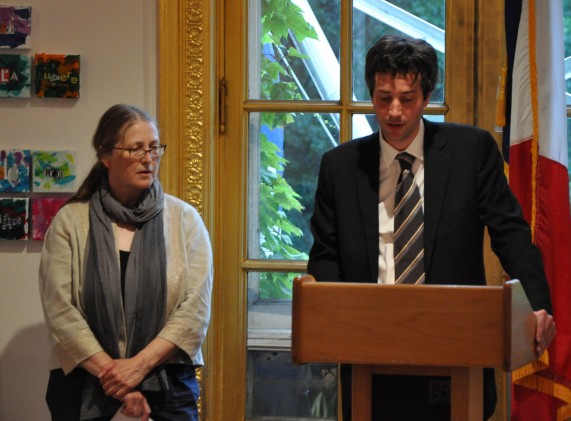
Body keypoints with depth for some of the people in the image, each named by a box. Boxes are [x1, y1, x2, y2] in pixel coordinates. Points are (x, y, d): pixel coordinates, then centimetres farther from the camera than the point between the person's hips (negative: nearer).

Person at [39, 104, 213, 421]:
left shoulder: (184, 219, 3)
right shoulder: (70, 221, 0)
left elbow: (195, 308, -6)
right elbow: (60, 311, -8)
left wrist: (138, 365, -16)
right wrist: (112, 374, -16)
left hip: (168, 383, 1)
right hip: (84, 385, 0)